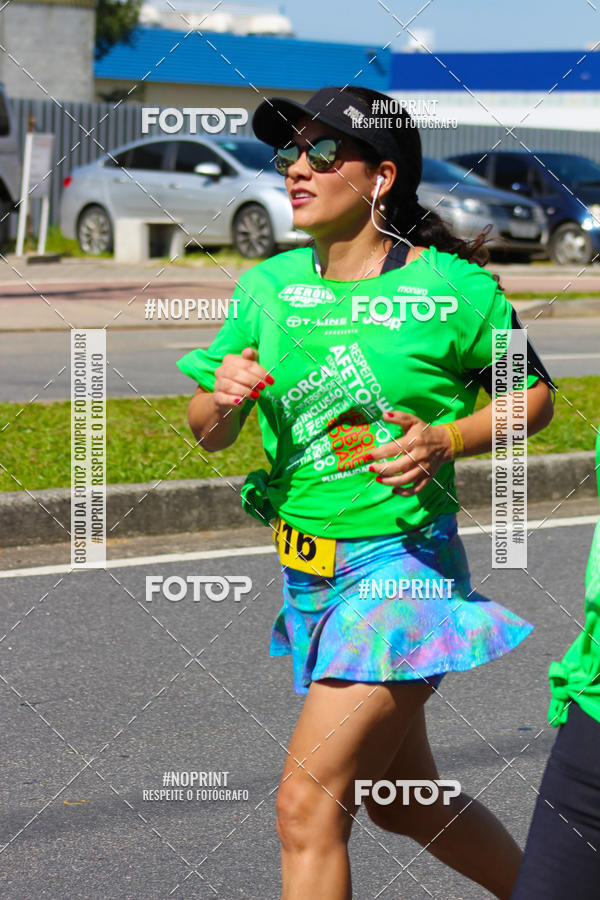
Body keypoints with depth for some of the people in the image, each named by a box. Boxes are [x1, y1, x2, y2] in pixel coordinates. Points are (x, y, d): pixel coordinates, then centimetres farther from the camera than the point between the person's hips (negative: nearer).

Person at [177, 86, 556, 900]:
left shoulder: (454, 288, -11)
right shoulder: (269, 286, 3)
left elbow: (534, 396, 2)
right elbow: (206, 432, 7)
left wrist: (446, 441, -16)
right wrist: (223, 398, -16)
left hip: (403, 567, -7)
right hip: (309, 576, 7)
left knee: (308, 806, -14)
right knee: (403, 800, 20)